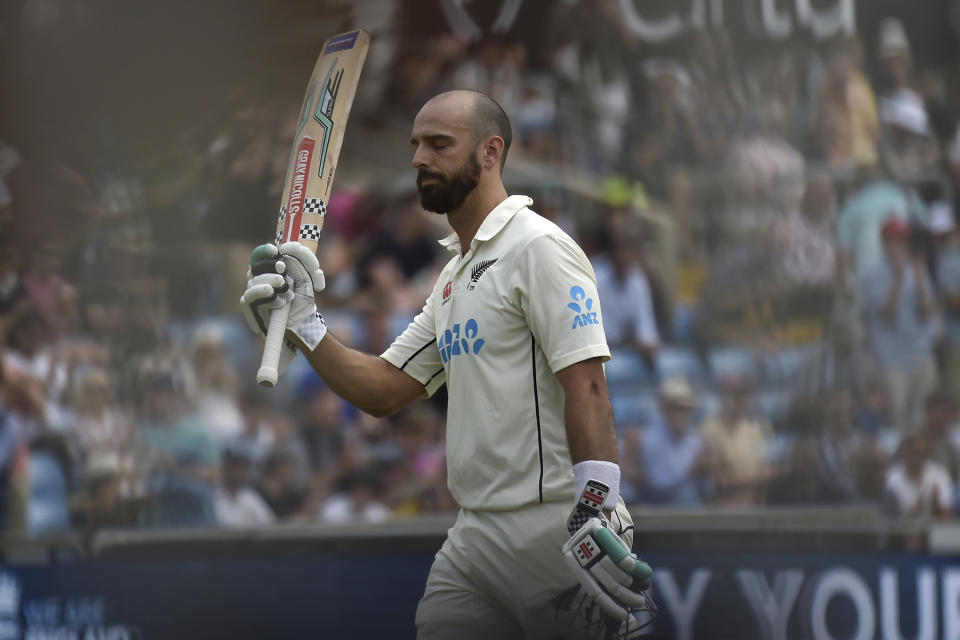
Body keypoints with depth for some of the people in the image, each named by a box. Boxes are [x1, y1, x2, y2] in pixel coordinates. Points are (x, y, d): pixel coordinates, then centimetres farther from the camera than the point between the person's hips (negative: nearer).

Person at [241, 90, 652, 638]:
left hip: (552, 532, -9)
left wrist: (599, 517, -26)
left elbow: (586, 385, -18)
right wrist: (301, 325, 5)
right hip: (475, 538, 9)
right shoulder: (455, 275, 20)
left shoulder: (537, 246, -9)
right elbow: (384, 391, 18)